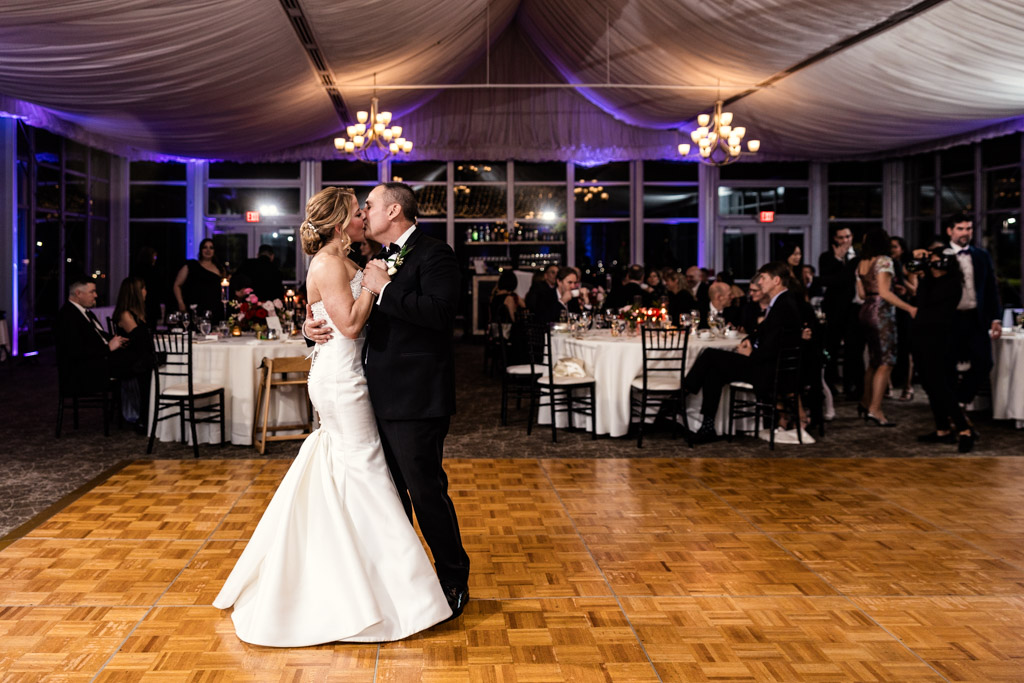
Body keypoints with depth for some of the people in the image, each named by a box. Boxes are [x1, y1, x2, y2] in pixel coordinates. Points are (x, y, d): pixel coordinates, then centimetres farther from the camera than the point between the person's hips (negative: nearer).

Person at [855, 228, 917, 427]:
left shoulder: (861, 263, 12)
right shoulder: (884, 261, -10)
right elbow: (884, 292, -18)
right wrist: (909, 308, -19)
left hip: (866, 311, 8)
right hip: (882, 312, -8)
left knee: (874, 361, 18)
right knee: (886, 362, -6)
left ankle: (865, 403, 24)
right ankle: (875, 409, -11)